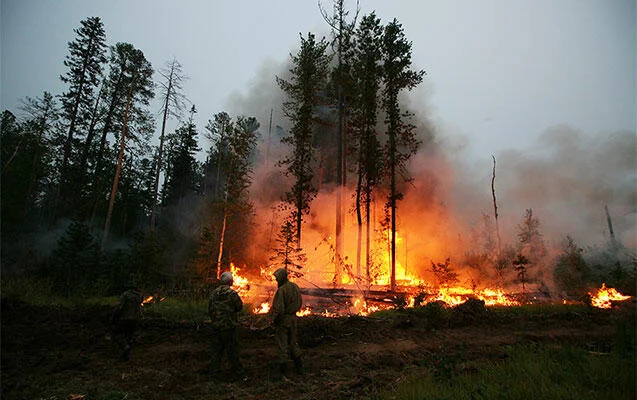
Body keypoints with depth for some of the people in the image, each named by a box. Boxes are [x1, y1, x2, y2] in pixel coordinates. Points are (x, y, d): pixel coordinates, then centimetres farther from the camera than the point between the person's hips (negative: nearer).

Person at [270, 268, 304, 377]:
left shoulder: (281, 290, -22)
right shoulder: (295, 287, 3)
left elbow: (279, 308, -23)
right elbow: (299, 303, 11)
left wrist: (274, 319, -9)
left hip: (283, 319, -7)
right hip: (293, 318, 8)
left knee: (281, 343, 6)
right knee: (292, 342, 20)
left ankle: (283, 368, 15)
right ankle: (299, 366, 26)